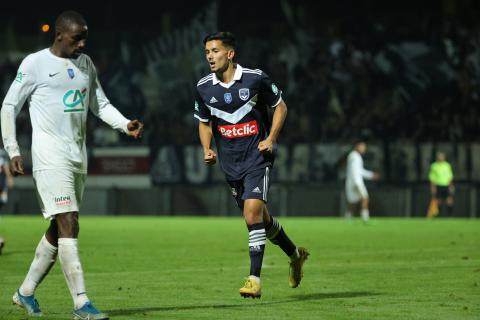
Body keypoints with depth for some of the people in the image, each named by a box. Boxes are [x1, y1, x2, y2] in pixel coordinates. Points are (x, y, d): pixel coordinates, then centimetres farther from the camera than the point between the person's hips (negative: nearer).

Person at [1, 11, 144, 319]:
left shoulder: (86, 64, 14)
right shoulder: (35, 63, -4)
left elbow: (101, 105, 17)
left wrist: (126, 124, -1)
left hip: (78, 158, 7)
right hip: (50, 157, -7)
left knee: (59, 229, 11)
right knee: (68, 224, -16)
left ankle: (26, 292, 26)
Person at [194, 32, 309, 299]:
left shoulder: (255, 78, -9)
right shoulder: (204, 87, 1)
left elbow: (281, 106, 3)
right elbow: (204, 122, 16)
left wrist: (271, 139, -8)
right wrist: (207, 149, -1)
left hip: (257, 157, -5)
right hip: (230, 163, 5)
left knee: (253, 212, -20)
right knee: (261, 218, 12)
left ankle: (255, 279, -16)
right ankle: (295, 254, 38)